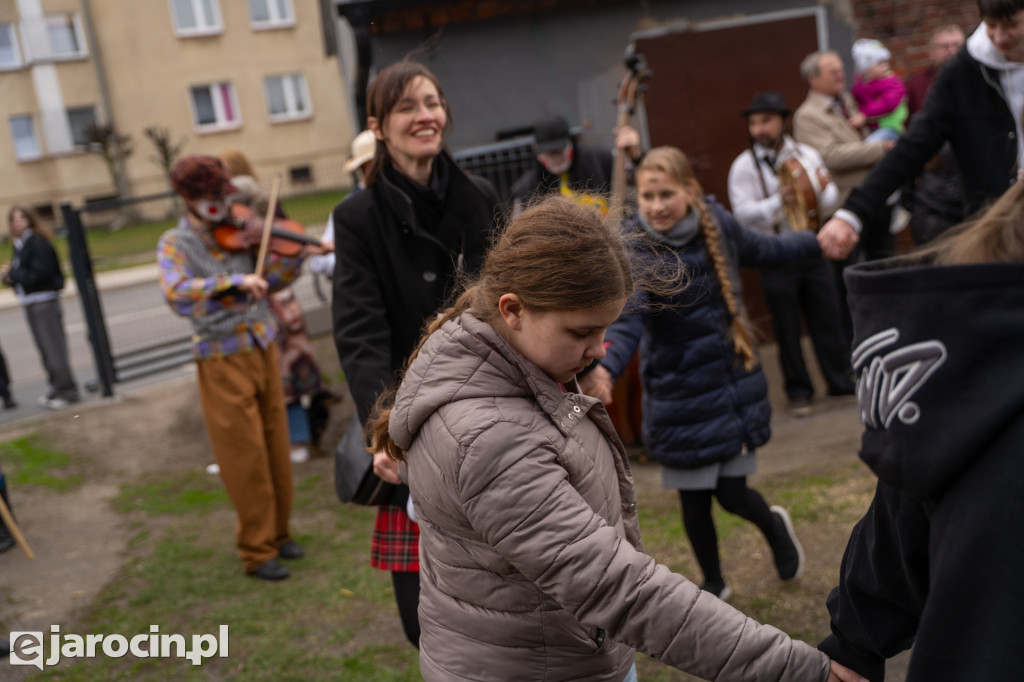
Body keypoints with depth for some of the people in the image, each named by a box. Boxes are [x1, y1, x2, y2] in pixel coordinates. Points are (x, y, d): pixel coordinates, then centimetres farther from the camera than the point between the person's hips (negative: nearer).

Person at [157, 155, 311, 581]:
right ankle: (257, 552, 14)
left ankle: (278, 534, 28)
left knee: (277, 450, 12)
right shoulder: (176, 244, -7)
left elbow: (269, 280, 8)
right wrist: (235, 281, -33)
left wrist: (298, 252, -8)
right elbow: (176, 294, -25)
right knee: (247, 460, 1)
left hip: (263, 350, 5)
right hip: (223, 360, -5)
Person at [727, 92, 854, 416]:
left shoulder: (806, 154, 5)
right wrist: (778, 202, -27)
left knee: (828, 316, 9)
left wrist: (823, 190, -18)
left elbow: (829, 202, 5)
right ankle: (798, 391, 19)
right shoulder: (744, 166, -5)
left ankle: (841, 380, 24)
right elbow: (743, 212, -13)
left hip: (813, 249, 3)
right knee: (787, 327, 6)